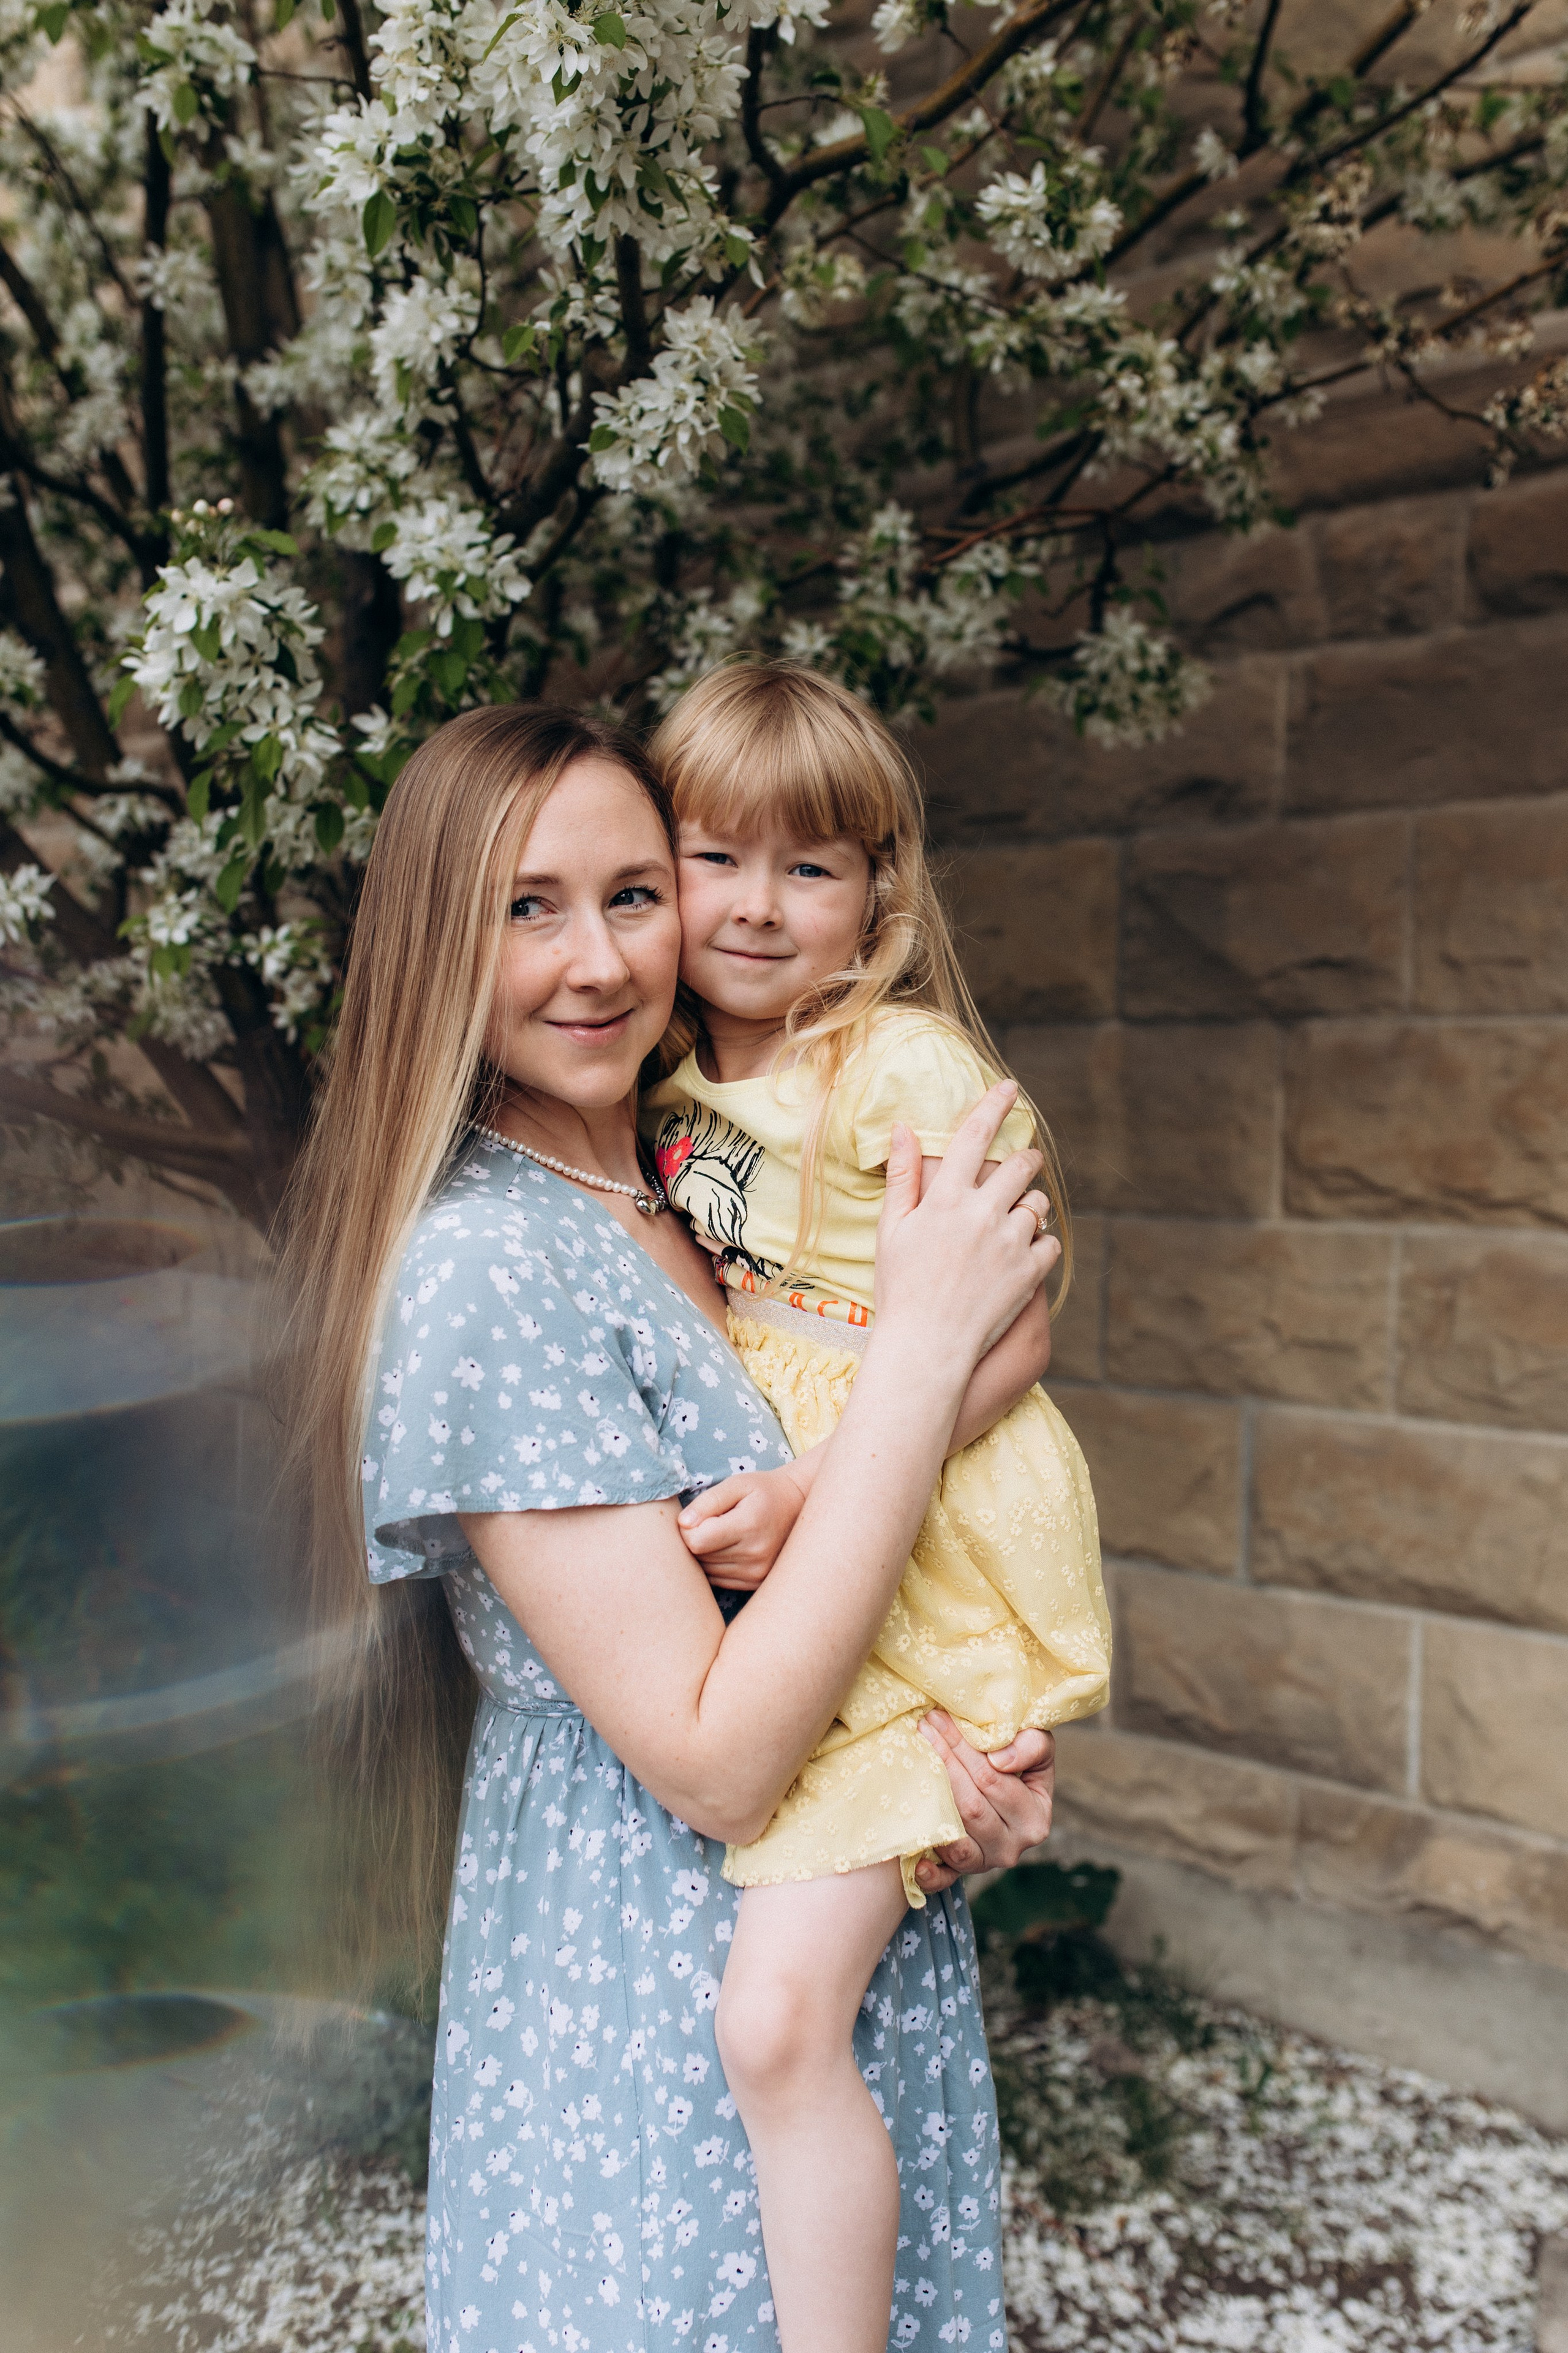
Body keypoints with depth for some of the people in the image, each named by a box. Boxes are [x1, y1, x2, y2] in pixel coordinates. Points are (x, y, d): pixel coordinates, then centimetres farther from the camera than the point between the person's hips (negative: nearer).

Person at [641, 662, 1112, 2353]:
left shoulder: (912, 1071, -13)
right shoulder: (672, 1085, 8)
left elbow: (1009, 1337, -16)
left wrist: (815, 1498, -23)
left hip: (919, 1555, -8)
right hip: (776, 1544, 8)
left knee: (775, 2017, -13)